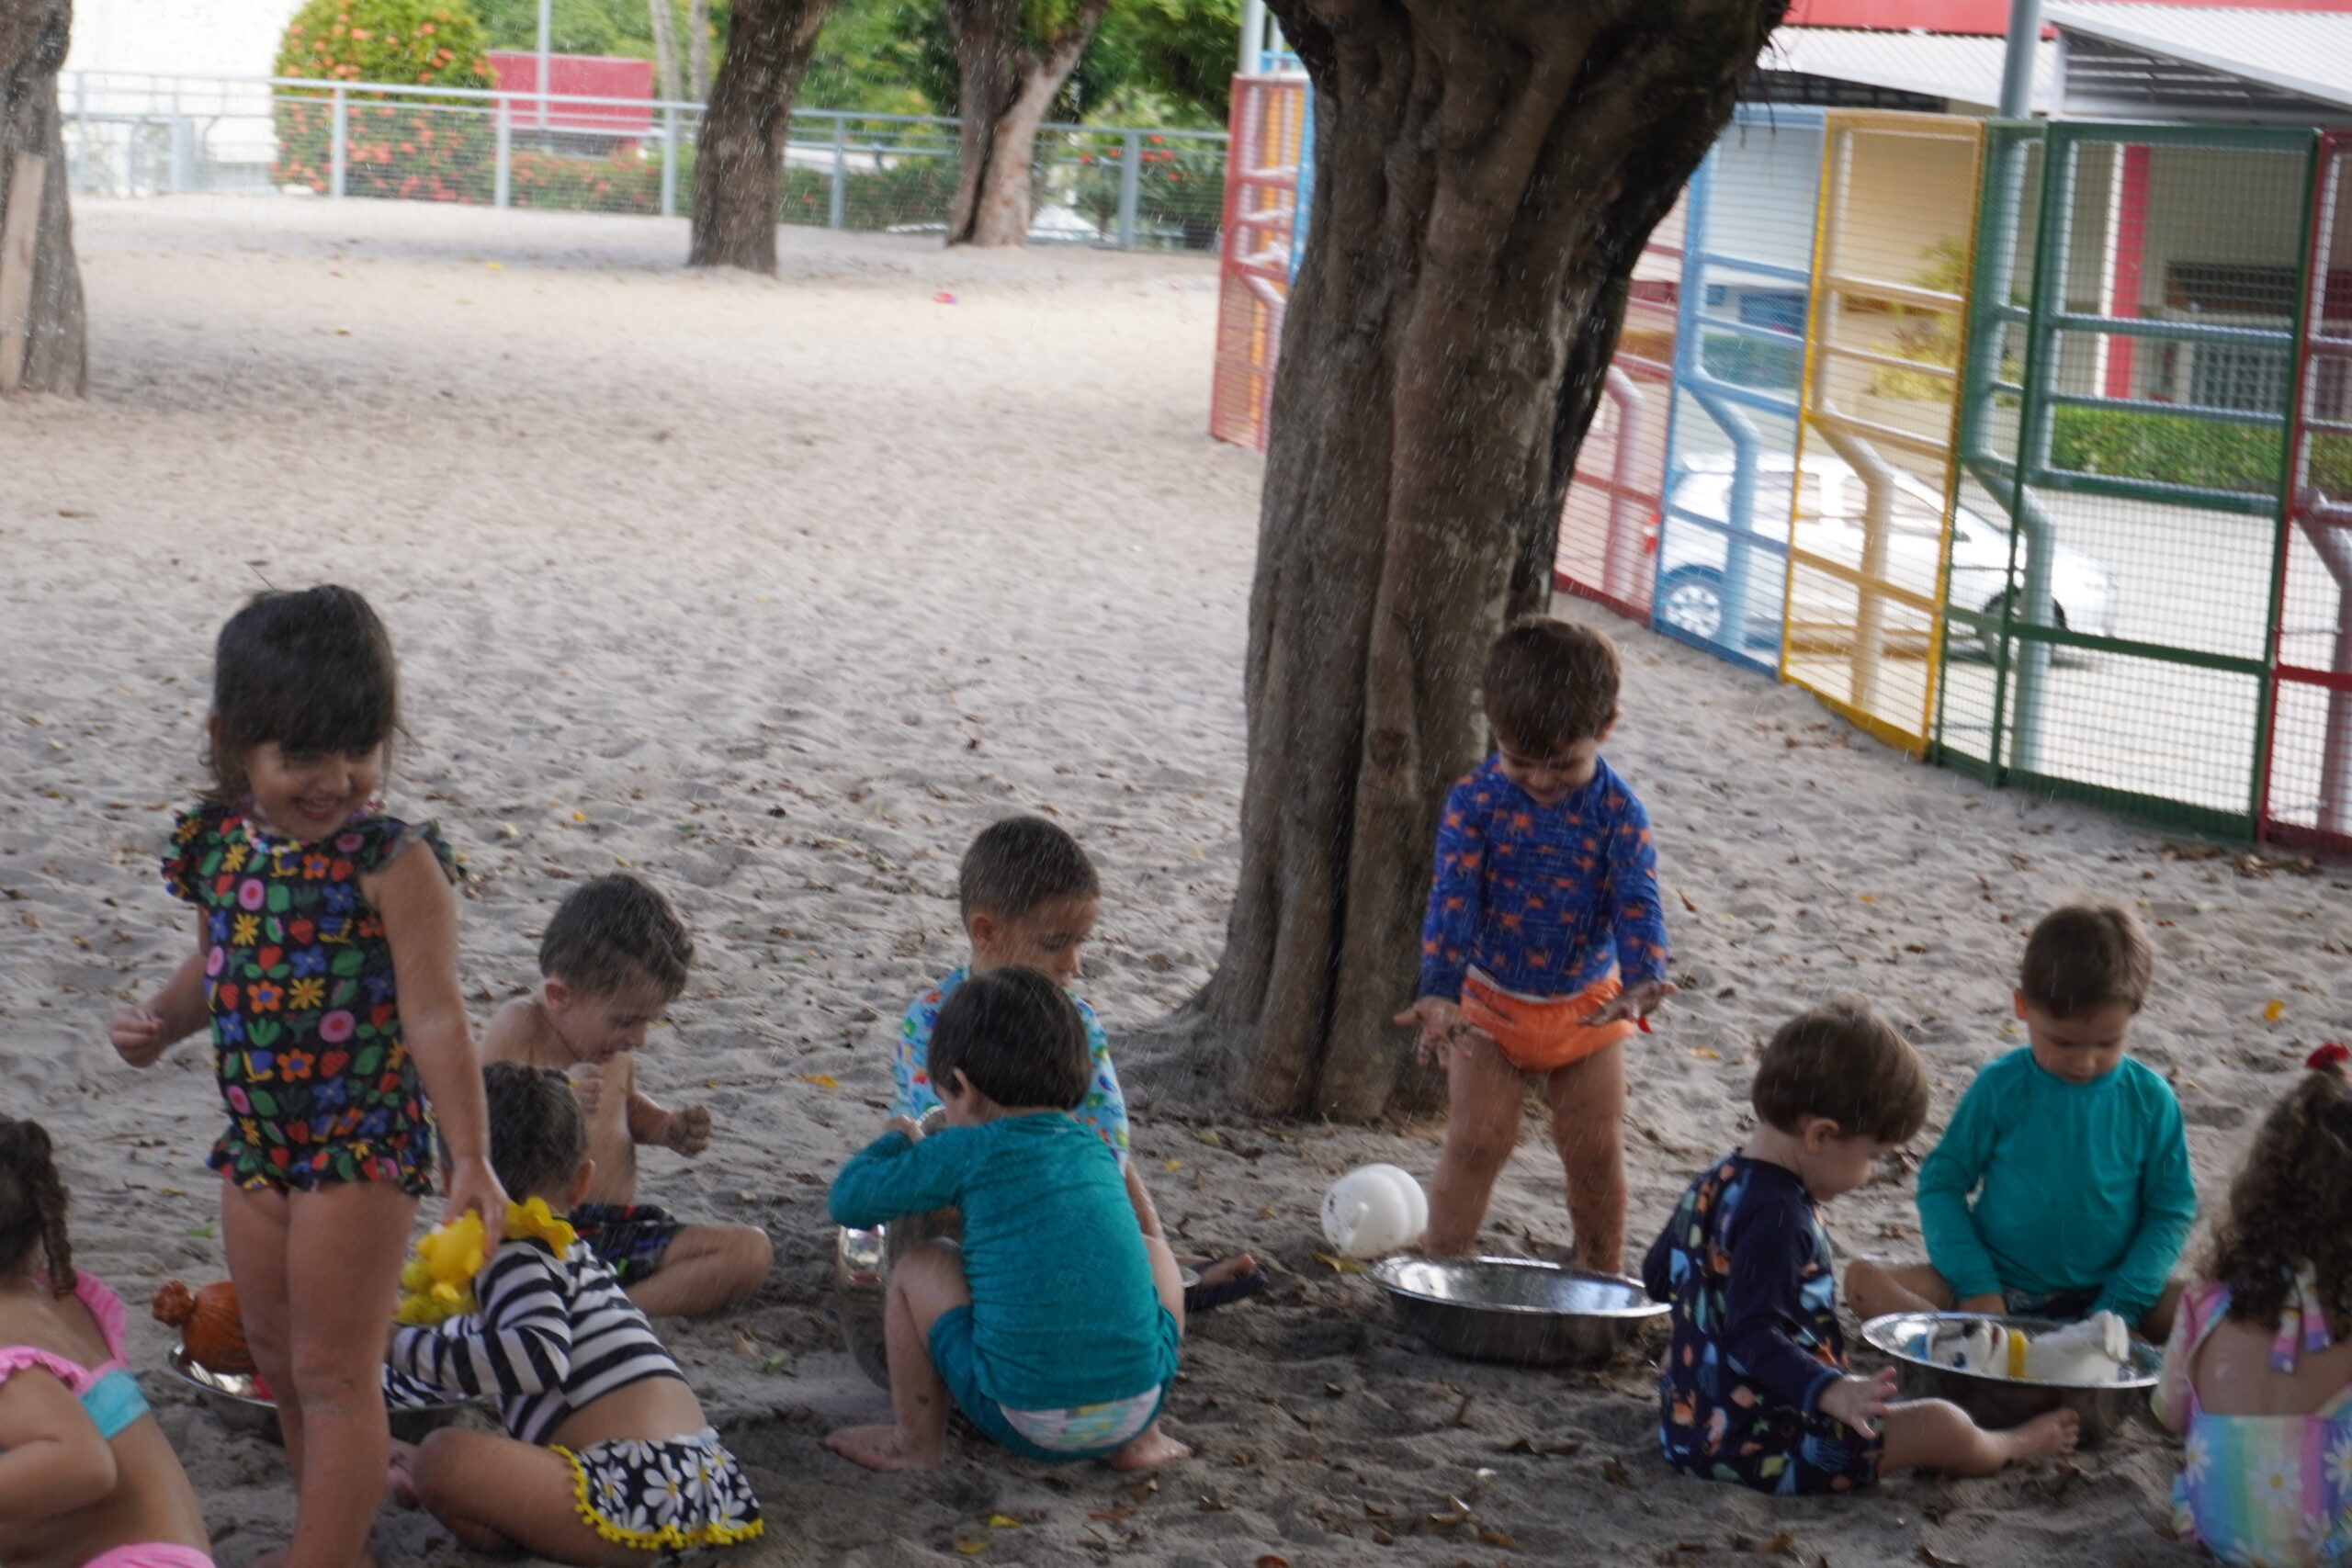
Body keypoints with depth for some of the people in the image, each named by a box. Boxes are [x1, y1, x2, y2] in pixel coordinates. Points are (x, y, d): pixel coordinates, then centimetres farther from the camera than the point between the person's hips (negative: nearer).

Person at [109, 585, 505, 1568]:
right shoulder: (219, 848, -1)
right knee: (279, 1360, 18)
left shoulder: (394, 866, -19)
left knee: (332, 1371, -1)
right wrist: (162, 1021, -3)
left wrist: (470, 1157, -19)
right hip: (256, 1137, 7)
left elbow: (434, 1017, -19)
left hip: (361, 1143, -7)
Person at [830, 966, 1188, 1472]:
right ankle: (1142, 1440, 29)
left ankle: (917, 1443, 22)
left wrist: (895, 1141, 25)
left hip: (1027, 1424, -4)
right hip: (1138, 1406, 4)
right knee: (1152, 1247, 29)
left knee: (920, 1269, 10)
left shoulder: (967, 1152, -3)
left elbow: (849, 1202, 6)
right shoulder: (1096, 1150, 12)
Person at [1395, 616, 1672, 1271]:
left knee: (1597, 1149, 8)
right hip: (1489, 1000, -1)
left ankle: (1603, 1277, 25)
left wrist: (1642, 982, -37)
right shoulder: (1475, 802, -15)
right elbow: (1452, 899, -20)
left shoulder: (1618, 813, -14)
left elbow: (1636, 904, -19)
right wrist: (1439, 992, -32)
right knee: (1477, 1139, -4)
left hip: (1586, 1002, 1)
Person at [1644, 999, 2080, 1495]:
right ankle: (2013, 1447, 26)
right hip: (1760, 1446, -11)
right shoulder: (1777, 1216, -25)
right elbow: (1753, 1335, -33)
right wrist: (1832, 1392, -44)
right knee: (1944, 1427, -2)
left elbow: (1657, 1276, 21)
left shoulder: (1713, 1185, 5)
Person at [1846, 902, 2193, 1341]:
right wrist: (1974, 1286, -13)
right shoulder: (2001, 1088, -5)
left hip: (2101, 1293, 0)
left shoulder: (2149, 1100, -4)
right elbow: (1941, 1182, 0)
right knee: (1865, 1281, -23)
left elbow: (2171, 1208, 1)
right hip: (1999, 1285, 0)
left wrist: (2121, 1305, -12)